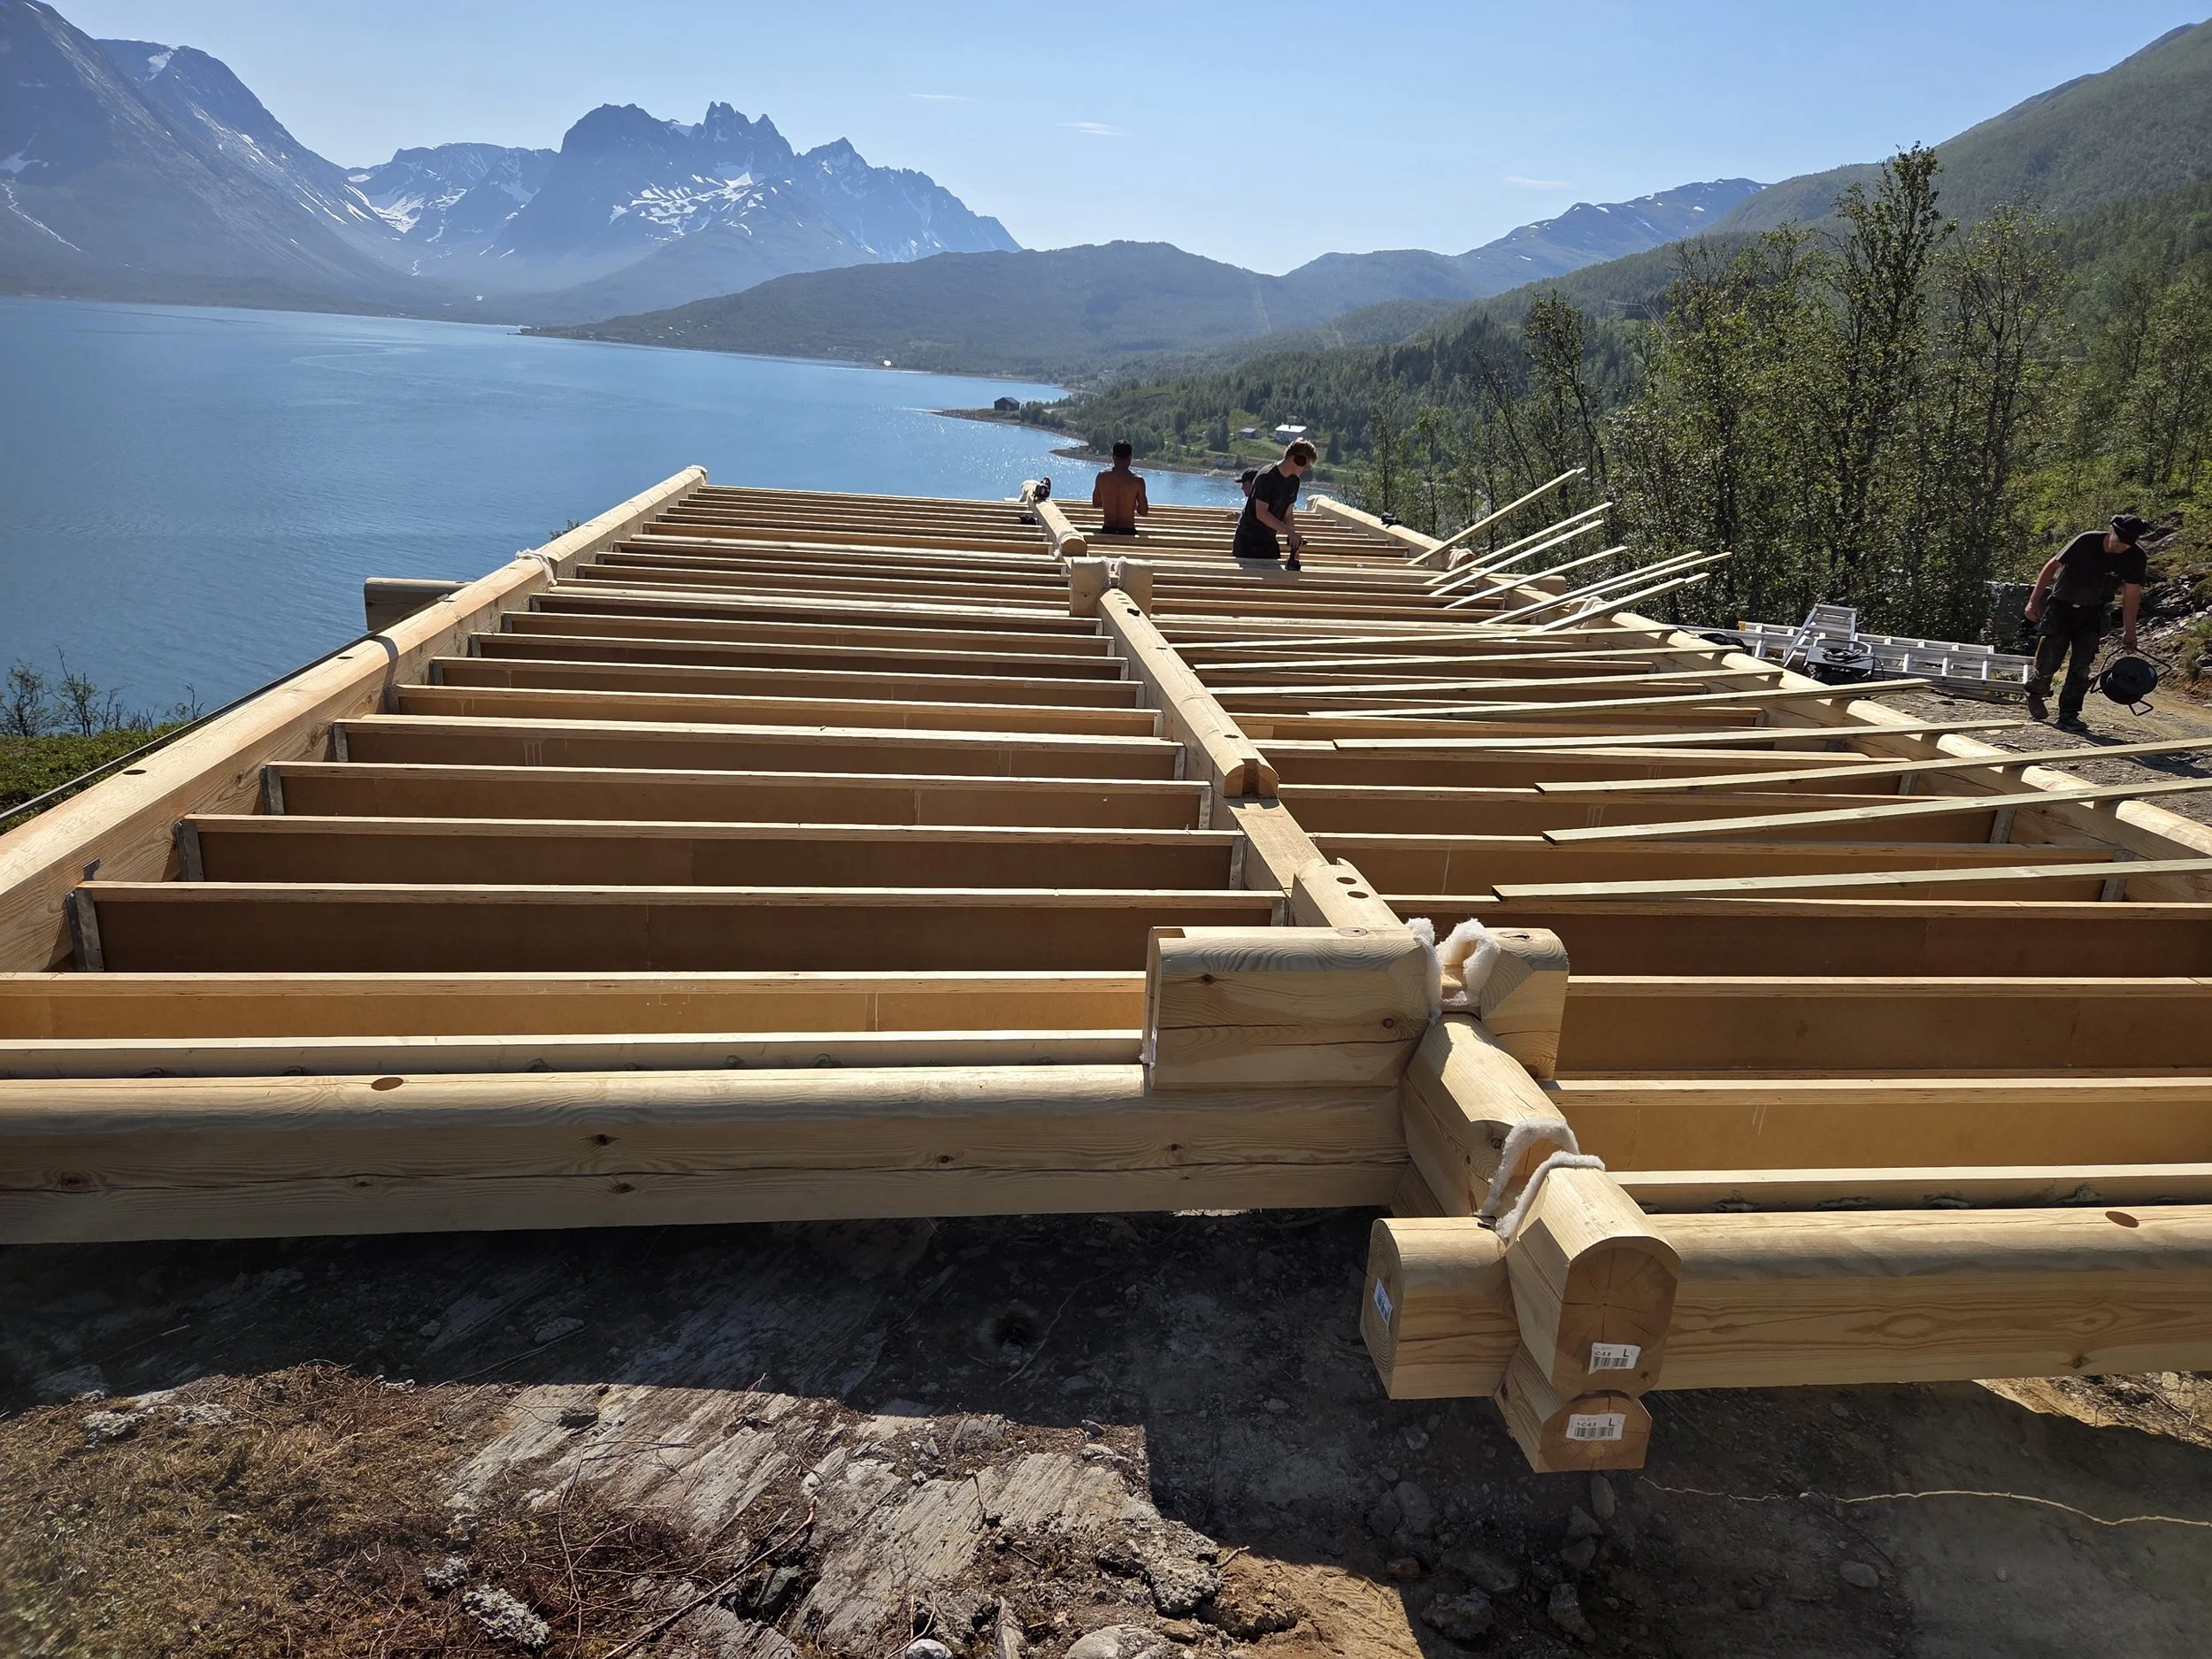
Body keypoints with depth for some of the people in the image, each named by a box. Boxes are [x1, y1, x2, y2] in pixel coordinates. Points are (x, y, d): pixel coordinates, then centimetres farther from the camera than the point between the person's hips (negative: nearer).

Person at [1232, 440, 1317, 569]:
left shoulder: (1293, 481, 7)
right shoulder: (1267, 477, -18)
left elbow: (1287, 514, 11)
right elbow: (1261, 513, -24)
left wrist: (1293, 541, -2)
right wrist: (1289, 531, -30)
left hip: (1269, 540, 8)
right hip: (1248, 539, -8)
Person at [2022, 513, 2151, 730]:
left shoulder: (2136, 558, -12)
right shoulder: (2087, 542, -23)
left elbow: (2131, 595, -4)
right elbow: (2052, 566, -14)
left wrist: (2129, 632, -2)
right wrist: (2033, 601, -15)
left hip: (2091, 613, 3)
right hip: (2060, 605, -3)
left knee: (2081, 666, -6)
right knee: (2049, 661, -8)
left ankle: (2068, 716, 0)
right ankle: (2035, 692, 24)